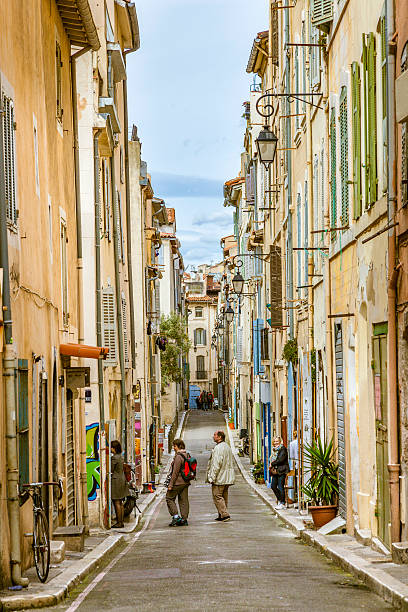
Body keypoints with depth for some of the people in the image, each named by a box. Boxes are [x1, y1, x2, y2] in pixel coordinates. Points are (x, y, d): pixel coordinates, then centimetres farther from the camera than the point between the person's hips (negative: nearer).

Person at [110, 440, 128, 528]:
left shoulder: (114, 458, -16)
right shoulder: (120, 457, 12)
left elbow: (111, 470, -14)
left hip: (116, 480, -9)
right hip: (122, 479, 9)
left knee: (117, 503, -5)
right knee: (120, 503, 12)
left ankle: (119, 522, -4)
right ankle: (121, 521, 15)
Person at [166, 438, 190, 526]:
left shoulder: (178, 457, -17)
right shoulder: (187, 455, 10)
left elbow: (175, 472, -18)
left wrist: (171, 484, -15)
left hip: (178, 482, -9)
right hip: (185, 482, 9)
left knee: (169, 498, 3)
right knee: (183, 500, 10)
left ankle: (175, 516, -6)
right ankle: (184, 519, 10)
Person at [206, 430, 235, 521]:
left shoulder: (218, 448, -16)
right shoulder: (227, 447, 15)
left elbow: (216, 464, -22)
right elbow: (231, 461, 21)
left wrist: (212, 477, -19)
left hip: (220, 477, -10)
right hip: (227, 478, 10)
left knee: (217, 496, -5)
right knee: (224, 496, 14)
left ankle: (225, 514, -11)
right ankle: (222, 515, 18)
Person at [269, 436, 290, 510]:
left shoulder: (283, 449, -9)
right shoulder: (274, 450, 17)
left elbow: (280, 459, -18)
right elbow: (271, 459, 18)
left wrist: (272, 464, -10)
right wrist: (271, 465, -2)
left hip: (281, 470, -8)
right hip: (275, 470, 8)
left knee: (280, 487, -7)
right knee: (273, 486, 8)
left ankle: (282, 503, -1)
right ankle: (279, 500, 24)